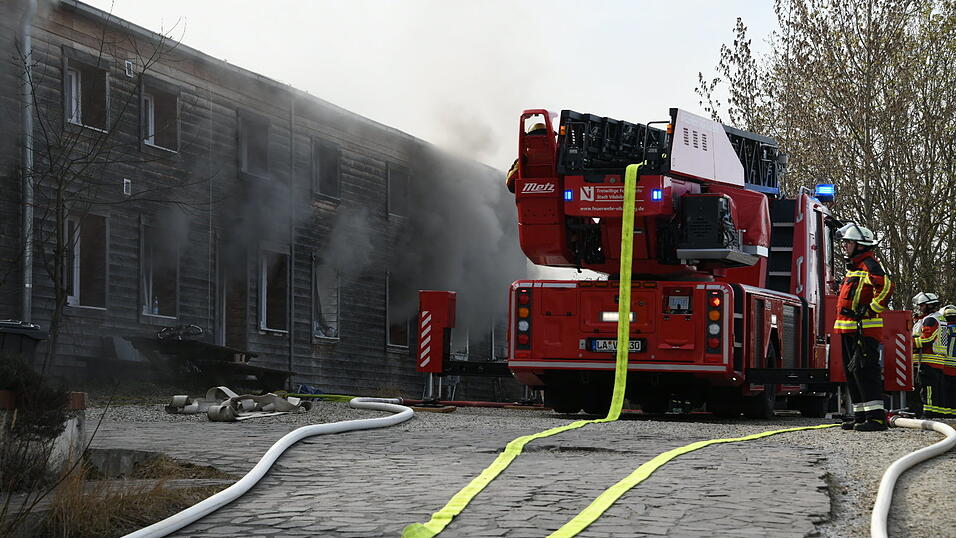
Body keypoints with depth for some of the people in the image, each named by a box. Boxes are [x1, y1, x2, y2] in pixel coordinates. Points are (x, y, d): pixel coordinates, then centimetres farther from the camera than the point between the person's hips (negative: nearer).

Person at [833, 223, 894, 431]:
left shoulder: (869, 265, -10)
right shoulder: (854, 266, 22)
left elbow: (886, 286, -26)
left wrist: (870, 310, -21)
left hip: (864, 328, -11)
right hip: (850, 329, 11)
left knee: (864, 370, -15)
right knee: (852, 372, 12)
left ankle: (876, 416, -18)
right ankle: (860, 415, 16)